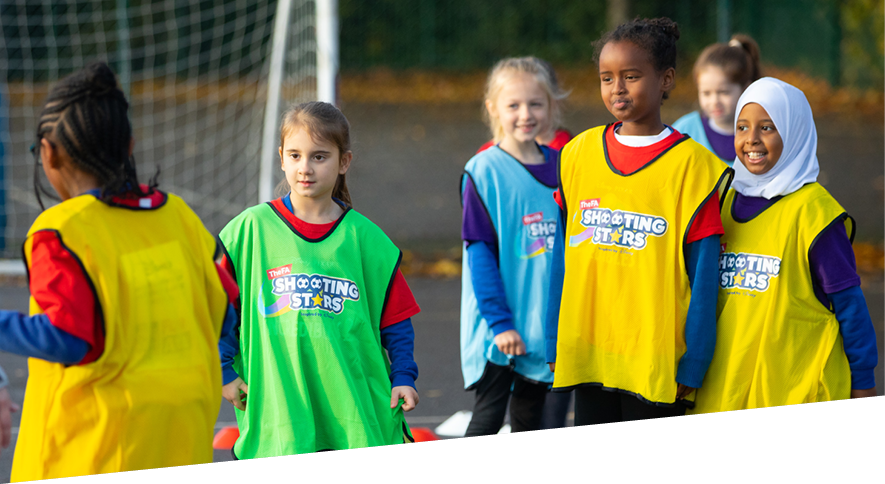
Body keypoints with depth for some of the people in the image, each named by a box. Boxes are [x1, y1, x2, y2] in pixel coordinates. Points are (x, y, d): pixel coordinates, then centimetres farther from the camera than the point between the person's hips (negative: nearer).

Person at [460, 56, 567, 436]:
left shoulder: (560, 166, 7)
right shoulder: (484, 172, -9)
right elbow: (480, 252, -12)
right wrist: (499, 322, -17)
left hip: (545, 323, 5)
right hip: (498, 330, -5)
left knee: (530, 424, 12)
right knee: (487, 420, -5)